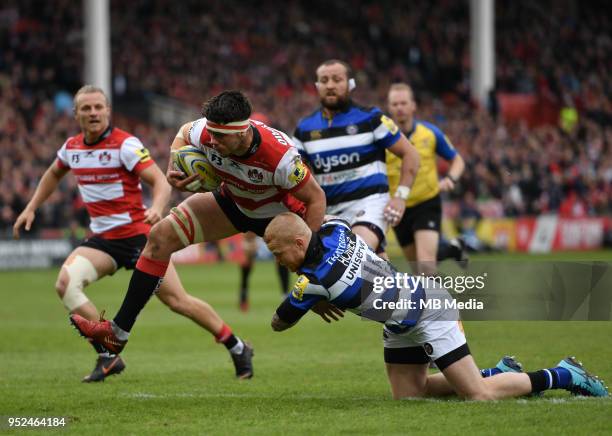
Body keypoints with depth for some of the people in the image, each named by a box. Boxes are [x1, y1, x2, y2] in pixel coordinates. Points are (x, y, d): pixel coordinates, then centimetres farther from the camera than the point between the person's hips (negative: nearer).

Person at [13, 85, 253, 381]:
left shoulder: (126, 144, -13)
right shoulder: (72, 147, 7)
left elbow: (161, 181, -21)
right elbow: (54, 174, 29)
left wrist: (157, 208, -41)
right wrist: (31, 208, 23)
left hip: (138, 233, -5)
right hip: (102, 239, 5)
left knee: (177, 300, -8)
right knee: (65, 284, -20)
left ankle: (236, 347, 10)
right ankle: (108, 357, -13)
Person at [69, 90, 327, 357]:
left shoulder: (280, 155, -40)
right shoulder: (206, 133, -28)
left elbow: (316, 197, -26)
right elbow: (184, 133, 0)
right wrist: (174, 170, -19)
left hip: (279, 213, -4)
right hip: (233, 202, 4)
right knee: (161, 236, -7)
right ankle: (118, 332, -1)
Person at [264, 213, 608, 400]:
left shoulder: (316, 279, -28)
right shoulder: (333, 227, -8)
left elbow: (280, 323, -11)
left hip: (427, 311, -9)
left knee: (478, 395, -7)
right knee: (408, 395, 10)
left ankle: (564, 375, 8)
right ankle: (499, 373, 21)